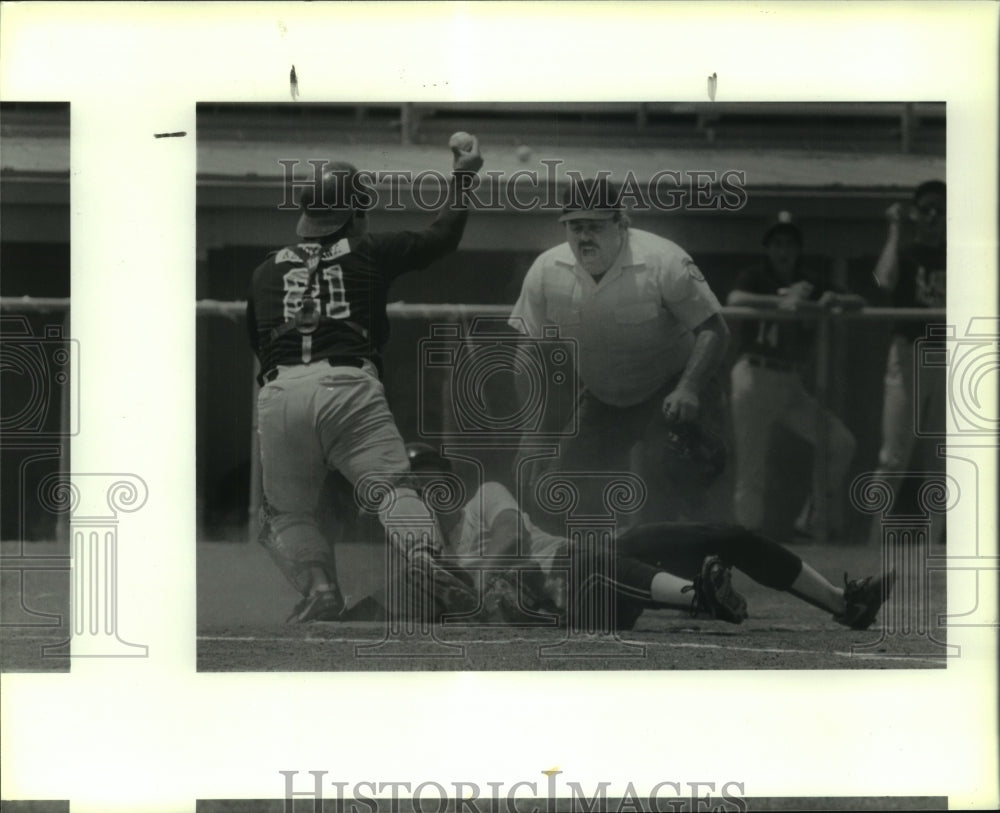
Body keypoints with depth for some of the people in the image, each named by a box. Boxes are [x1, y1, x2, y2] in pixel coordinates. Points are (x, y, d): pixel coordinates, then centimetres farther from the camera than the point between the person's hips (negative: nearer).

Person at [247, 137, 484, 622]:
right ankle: (421, 554, -32)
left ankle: (317, 583, -11)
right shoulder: (369, 252, 16)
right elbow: (442, 237, 25)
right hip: (349, 387, -2)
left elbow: (255, 341, 27)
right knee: (392, 486, -4)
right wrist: (462, 178, 37)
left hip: (278, 393, 2)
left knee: (288, 510, 14)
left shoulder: (268, 269, 22)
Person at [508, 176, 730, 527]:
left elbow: (713, 330, -20)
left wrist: (688, 390, -35)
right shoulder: (546, 271, -11)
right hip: (600, 402, 5)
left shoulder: (663, 262, -24)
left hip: (667, 396, -5)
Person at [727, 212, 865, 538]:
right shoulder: (755, 276, 1)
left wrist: (833, 300, -13)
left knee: (841, 441, -9)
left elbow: (859, 302, 7)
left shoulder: (810, 282, 14)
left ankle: (811, 517, 2)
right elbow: (735, 299, -21)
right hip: (755, 379, -5)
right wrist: (780, 302, -31)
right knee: (752, 471, -4)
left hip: (791, 384, 5)